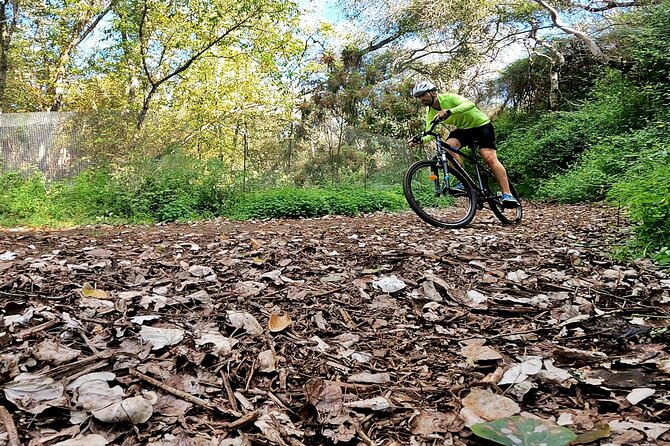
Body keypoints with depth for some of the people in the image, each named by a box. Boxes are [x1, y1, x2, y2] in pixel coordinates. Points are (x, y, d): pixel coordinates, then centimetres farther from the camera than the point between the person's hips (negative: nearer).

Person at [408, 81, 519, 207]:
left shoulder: (448, 97, -24)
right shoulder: (430, 112, -5)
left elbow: (470, 104, -42)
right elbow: (430, 133, -10)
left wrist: (449, 111, -58)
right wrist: (419, 140, -32)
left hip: (481, 124, -5)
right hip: (463, 129, 6)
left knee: (489, 158, -21)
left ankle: (507, 194, -22)